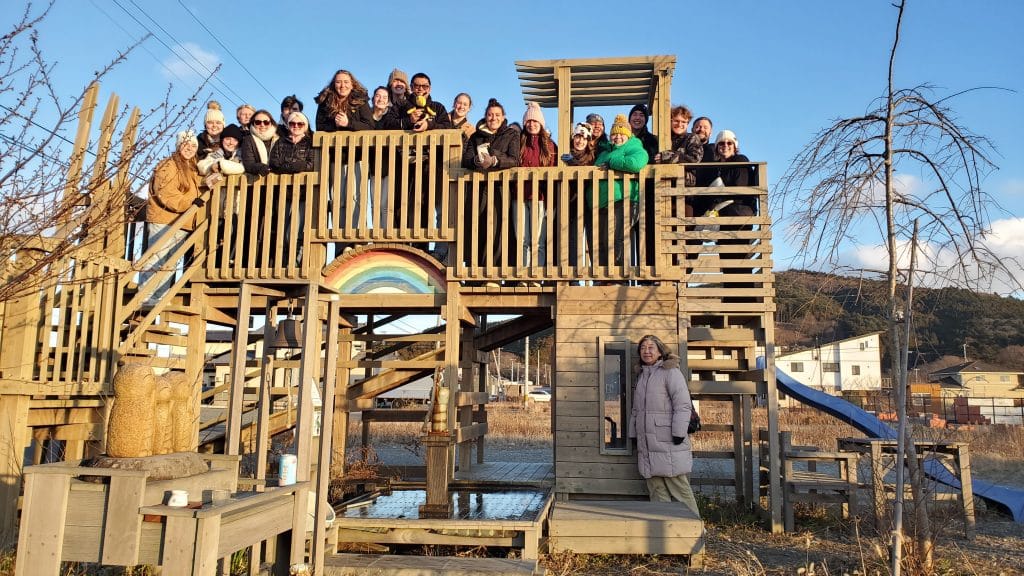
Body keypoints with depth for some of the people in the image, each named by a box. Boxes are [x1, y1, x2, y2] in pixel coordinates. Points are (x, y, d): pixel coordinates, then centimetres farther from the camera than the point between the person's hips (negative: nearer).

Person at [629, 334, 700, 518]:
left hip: (668, 445, -7)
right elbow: (636, 410, 24)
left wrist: (678, 434, -17)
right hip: (647, 446, 7)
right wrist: (633, 434, 17)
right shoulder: (641, 376, 18)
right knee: (656, 493, 9)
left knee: (679, 490, -4)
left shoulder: (670, 372, -5)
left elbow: (683, 405, -11)